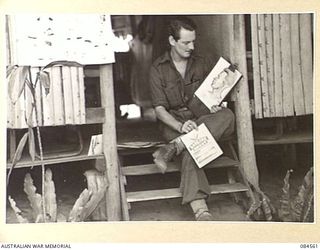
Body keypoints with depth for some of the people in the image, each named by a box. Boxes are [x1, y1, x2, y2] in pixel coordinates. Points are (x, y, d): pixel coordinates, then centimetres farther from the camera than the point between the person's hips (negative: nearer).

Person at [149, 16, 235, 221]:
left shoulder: (202, 64, 9)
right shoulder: (158, 69, -2)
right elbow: (160, 109, -9)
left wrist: (214, 105, -13)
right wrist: (180, 126, -29)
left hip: (200, 118, 4)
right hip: (173, 122, -3)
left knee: (228, 116, -31)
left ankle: (173, 147, -39)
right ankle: (201, 210, -51)